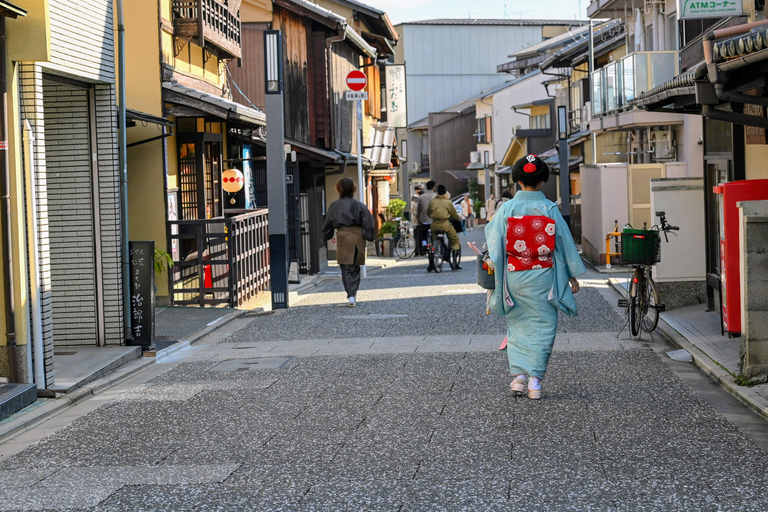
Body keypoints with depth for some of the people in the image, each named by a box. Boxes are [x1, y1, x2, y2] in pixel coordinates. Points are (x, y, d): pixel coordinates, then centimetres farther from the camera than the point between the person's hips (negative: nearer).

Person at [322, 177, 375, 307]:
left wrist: (328, 236, 22)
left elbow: (328, 222, 7)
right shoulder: (359, 205, 0)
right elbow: (369, 222, -3)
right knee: (356, 267, 15)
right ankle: (354, 291, 13)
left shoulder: (335, 205, -1)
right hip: (358, 236, 2)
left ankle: (350, 295, -15)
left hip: (343, 236, -2)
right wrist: (369, 236, 7)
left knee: (346, 268, -1)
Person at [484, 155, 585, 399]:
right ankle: (534, 380, 1)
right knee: (542, 325, 6)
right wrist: (573, 275, 6)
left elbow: (494, 243, -3)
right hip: (542, 277, -1)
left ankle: (518, 374, 7)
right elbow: (565, 242, -1)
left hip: (514, 276, 1)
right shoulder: (550, 209, -5)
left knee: (518, 325, 15)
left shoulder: (507, 208, -5)